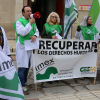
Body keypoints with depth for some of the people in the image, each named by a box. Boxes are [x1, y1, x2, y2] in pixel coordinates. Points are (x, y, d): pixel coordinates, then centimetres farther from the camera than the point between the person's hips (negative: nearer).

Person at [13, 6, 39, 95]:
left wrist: (35, 35, -9)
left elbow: (37, 31, 13)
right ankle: (22, 86, 2)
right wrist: (30, 23, -18)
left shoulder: (33, 21, 15)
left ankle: (24, 82, 27)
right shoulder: (19, 22, -7)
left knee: (27, 66, 13)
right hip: (22, 47, -7)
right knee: (22, 67, -5)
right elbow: (22, 33, -20)